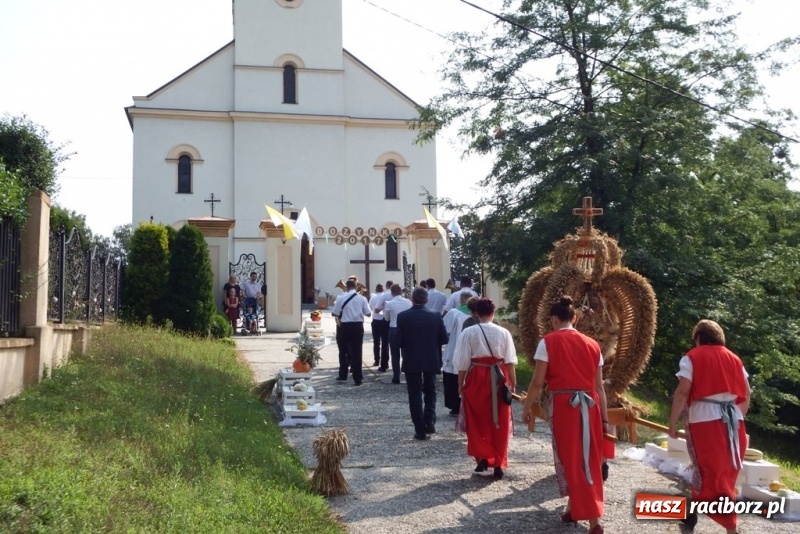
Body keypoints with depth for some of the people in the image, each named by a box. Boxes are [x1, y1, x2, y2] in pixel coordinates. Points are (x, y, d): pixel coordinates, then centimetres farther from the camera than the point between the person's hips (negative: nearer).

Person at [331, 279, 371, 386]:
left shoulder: (341, 298, -8)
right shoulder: (362, 298, -3)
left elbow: (335, 313, -6)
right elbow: (368, 313, -1)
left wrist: (335, 304, 12)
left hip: (345, 326, -1)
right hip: (358, 326, 1)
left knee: (343, 351, 15)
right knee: (357, 352, 5)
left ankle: (343, 375, 25)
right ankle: (357, 378, 5)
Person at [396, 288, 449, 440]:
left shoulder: (403, 316, -11)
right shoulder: (436, 316, -7)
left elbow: (398, 341, -10)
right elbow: (444, 338, -3)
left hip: (411, 361, -2)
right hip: (431, 360, 2)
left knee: (415, 395, 7)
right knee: (430, 391, 20)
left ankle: (420, 430, 7)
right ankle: (430, 423, 9)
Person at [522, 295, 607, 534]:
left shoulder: (548, 342, -3)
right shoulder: (592, 344, 9)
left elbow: (538, 382, -5)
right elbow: (599, 386, 10)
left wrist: (527, 407, 8)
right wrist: (604, 418, 16)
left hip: (563, 404, -4)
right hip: (590, 405, 5)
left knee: (569, 458, 4)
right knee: (588, 458, 16)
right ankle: (575, 507, 27)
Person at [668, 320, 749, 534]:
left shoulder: (692, 357, -1)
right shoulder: (734, 358, 13)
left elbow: (682, 392, -10)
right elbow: (746, 395, 13)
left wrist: (672, 422, -5)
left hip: (705, 420, -5)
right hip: (732, 421, 5)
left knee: (710, 472, -1)